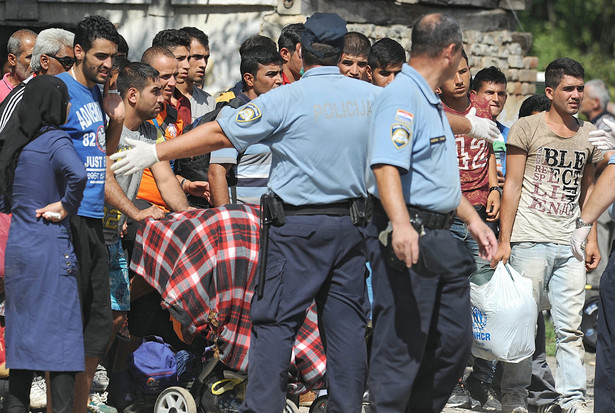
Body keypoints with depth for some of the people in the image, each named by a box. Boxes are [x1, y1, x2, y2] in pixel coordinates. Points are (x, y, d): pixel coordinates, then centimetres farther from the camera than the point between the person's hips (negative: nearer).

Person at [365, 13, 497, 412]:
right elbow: (386, 166, -27)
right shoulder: (401, 96, -13)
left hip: (441, 241, 10)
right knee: (402, 345, -8)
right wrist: (400, 224, -39)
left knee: (455, 342, 12)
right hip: (407, 239, -10)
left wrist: (474, 220, 30)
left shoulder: (432, 102, 21)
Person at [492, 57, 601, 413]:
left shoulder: (589, 134, 12)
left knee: (571, 326, 3)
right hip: (530, 239, -4)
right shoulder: (527, 129, -1)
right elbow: (512, 185, -1)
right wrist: (504, 241, -6)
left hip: (570, 243, 4)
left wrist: (592, 238, 14)